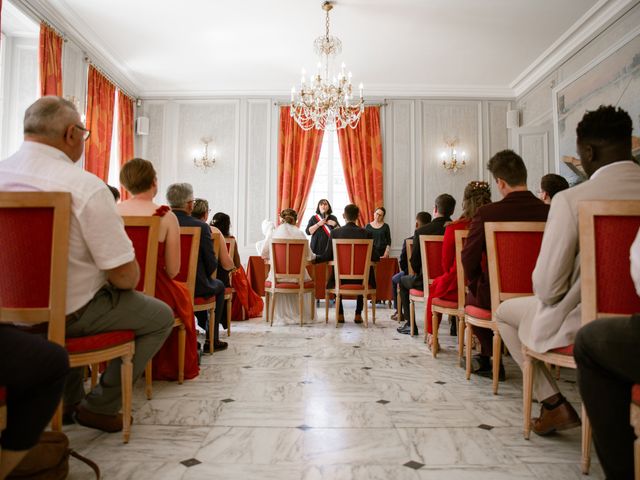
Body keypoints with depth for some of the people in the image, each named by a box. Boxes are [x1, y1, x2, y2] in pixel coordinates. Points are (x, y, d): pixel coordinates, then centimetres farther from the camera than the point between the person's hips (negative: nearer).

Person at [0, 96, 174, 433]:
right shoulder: (85, 187, -24)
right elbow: (126, 275, -23)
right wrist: (126, 279, 0)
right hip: (68, 316, -7)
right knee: (161, 316, 11)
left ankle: (68, 398, 40)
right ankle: (100, 407, 14)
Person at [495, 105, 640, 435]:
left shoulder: (571, 199, -21)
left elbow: (547, 287, -19)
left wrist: (549, 297, 4)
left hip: (582, 324, -6)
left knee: (505, 312, 18)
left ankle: (553, 403, 13)